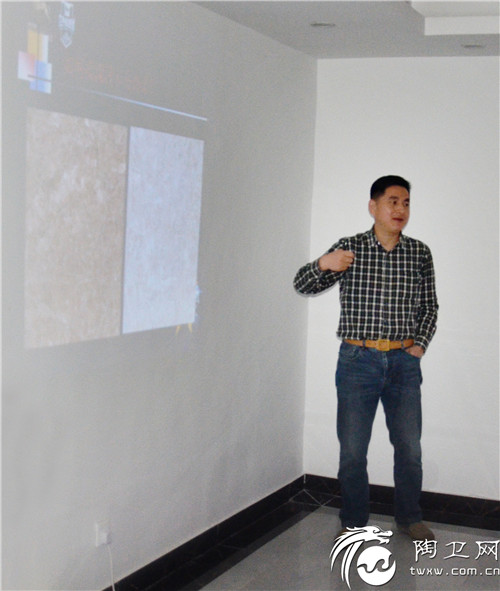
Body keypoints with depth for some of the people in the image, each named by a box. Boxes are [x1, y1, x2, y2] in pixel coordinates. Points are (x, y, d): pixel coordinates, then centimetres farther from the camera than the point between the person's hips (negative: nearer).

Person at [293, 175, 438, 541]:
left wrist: (420, 344, 0)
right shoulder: (349, 249, -2)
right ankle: (354, 521, 22)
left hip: (404, 362, 2)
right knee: (352, 449, 5)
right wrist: (323, 264, -22)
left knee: (409, 447, 10)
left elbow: (429, 307, 13)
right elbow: (303, 286, -2)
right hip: (357, 360, -2)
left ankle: (409, 517, 30)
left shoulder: (420, 254, 4)